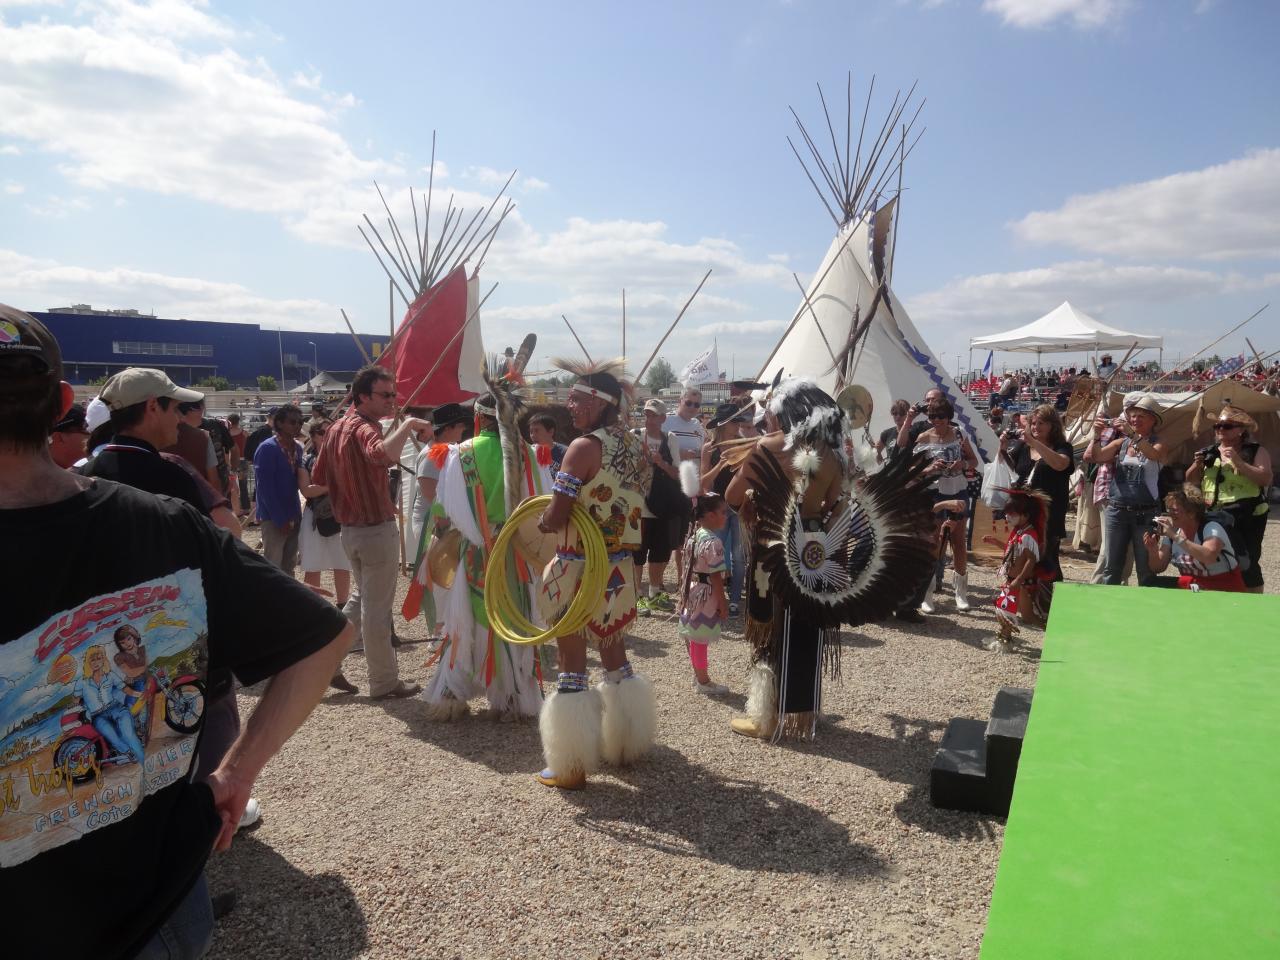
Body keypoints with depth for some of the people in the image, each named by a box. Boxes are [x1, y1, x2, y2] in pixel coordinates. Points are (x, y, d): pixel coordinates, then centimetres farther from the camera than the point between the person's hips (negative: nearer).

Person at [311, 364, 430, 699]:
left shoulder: (336, 429, 9)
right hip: (377, 530, -8)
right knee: (377, 609, 2)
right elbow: (384, 455, -44)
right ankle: (385, 682, 14)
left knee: (360, 598, 25)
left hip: (350, 529, 9)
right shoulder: (364, 428, -19)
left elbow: (317, 479, 15)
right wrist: (407, 425, -32)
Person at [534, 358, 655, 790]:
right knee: (615, 655, 21)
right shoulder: (634, 445, 6)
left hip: (579, 568, -7)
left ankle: (571, 767, 13)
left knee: (572, 665, 3)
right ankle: (625, 743, 36)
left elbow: (555, 519, -20)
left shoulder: (584, 447, -17)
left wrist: (540, 520, 0)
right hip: (618, 567, 8)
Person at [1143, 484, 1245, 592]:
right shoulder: (1172, 530, 0)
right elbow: (1158, 568, 2)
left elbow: (1209, 557, -41)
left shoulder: (1212, 528, -18)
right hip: (1190, 586, 7)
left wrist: (1176, 536, -38)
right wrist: (1153, 551, -19)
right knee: (1153, 584, -11)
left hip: (1225, 590, -7)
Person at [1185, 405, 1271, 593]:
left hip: (1246, 518, -4)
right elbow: (1190, 481, 15)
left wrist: (1238, 462, -19)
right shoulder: (1209, 452, 12)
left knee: (1246, 564, -6)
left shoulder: (1256, 451, 1)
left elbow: (1266, 479, -12)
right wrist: (1197, 464, -4)